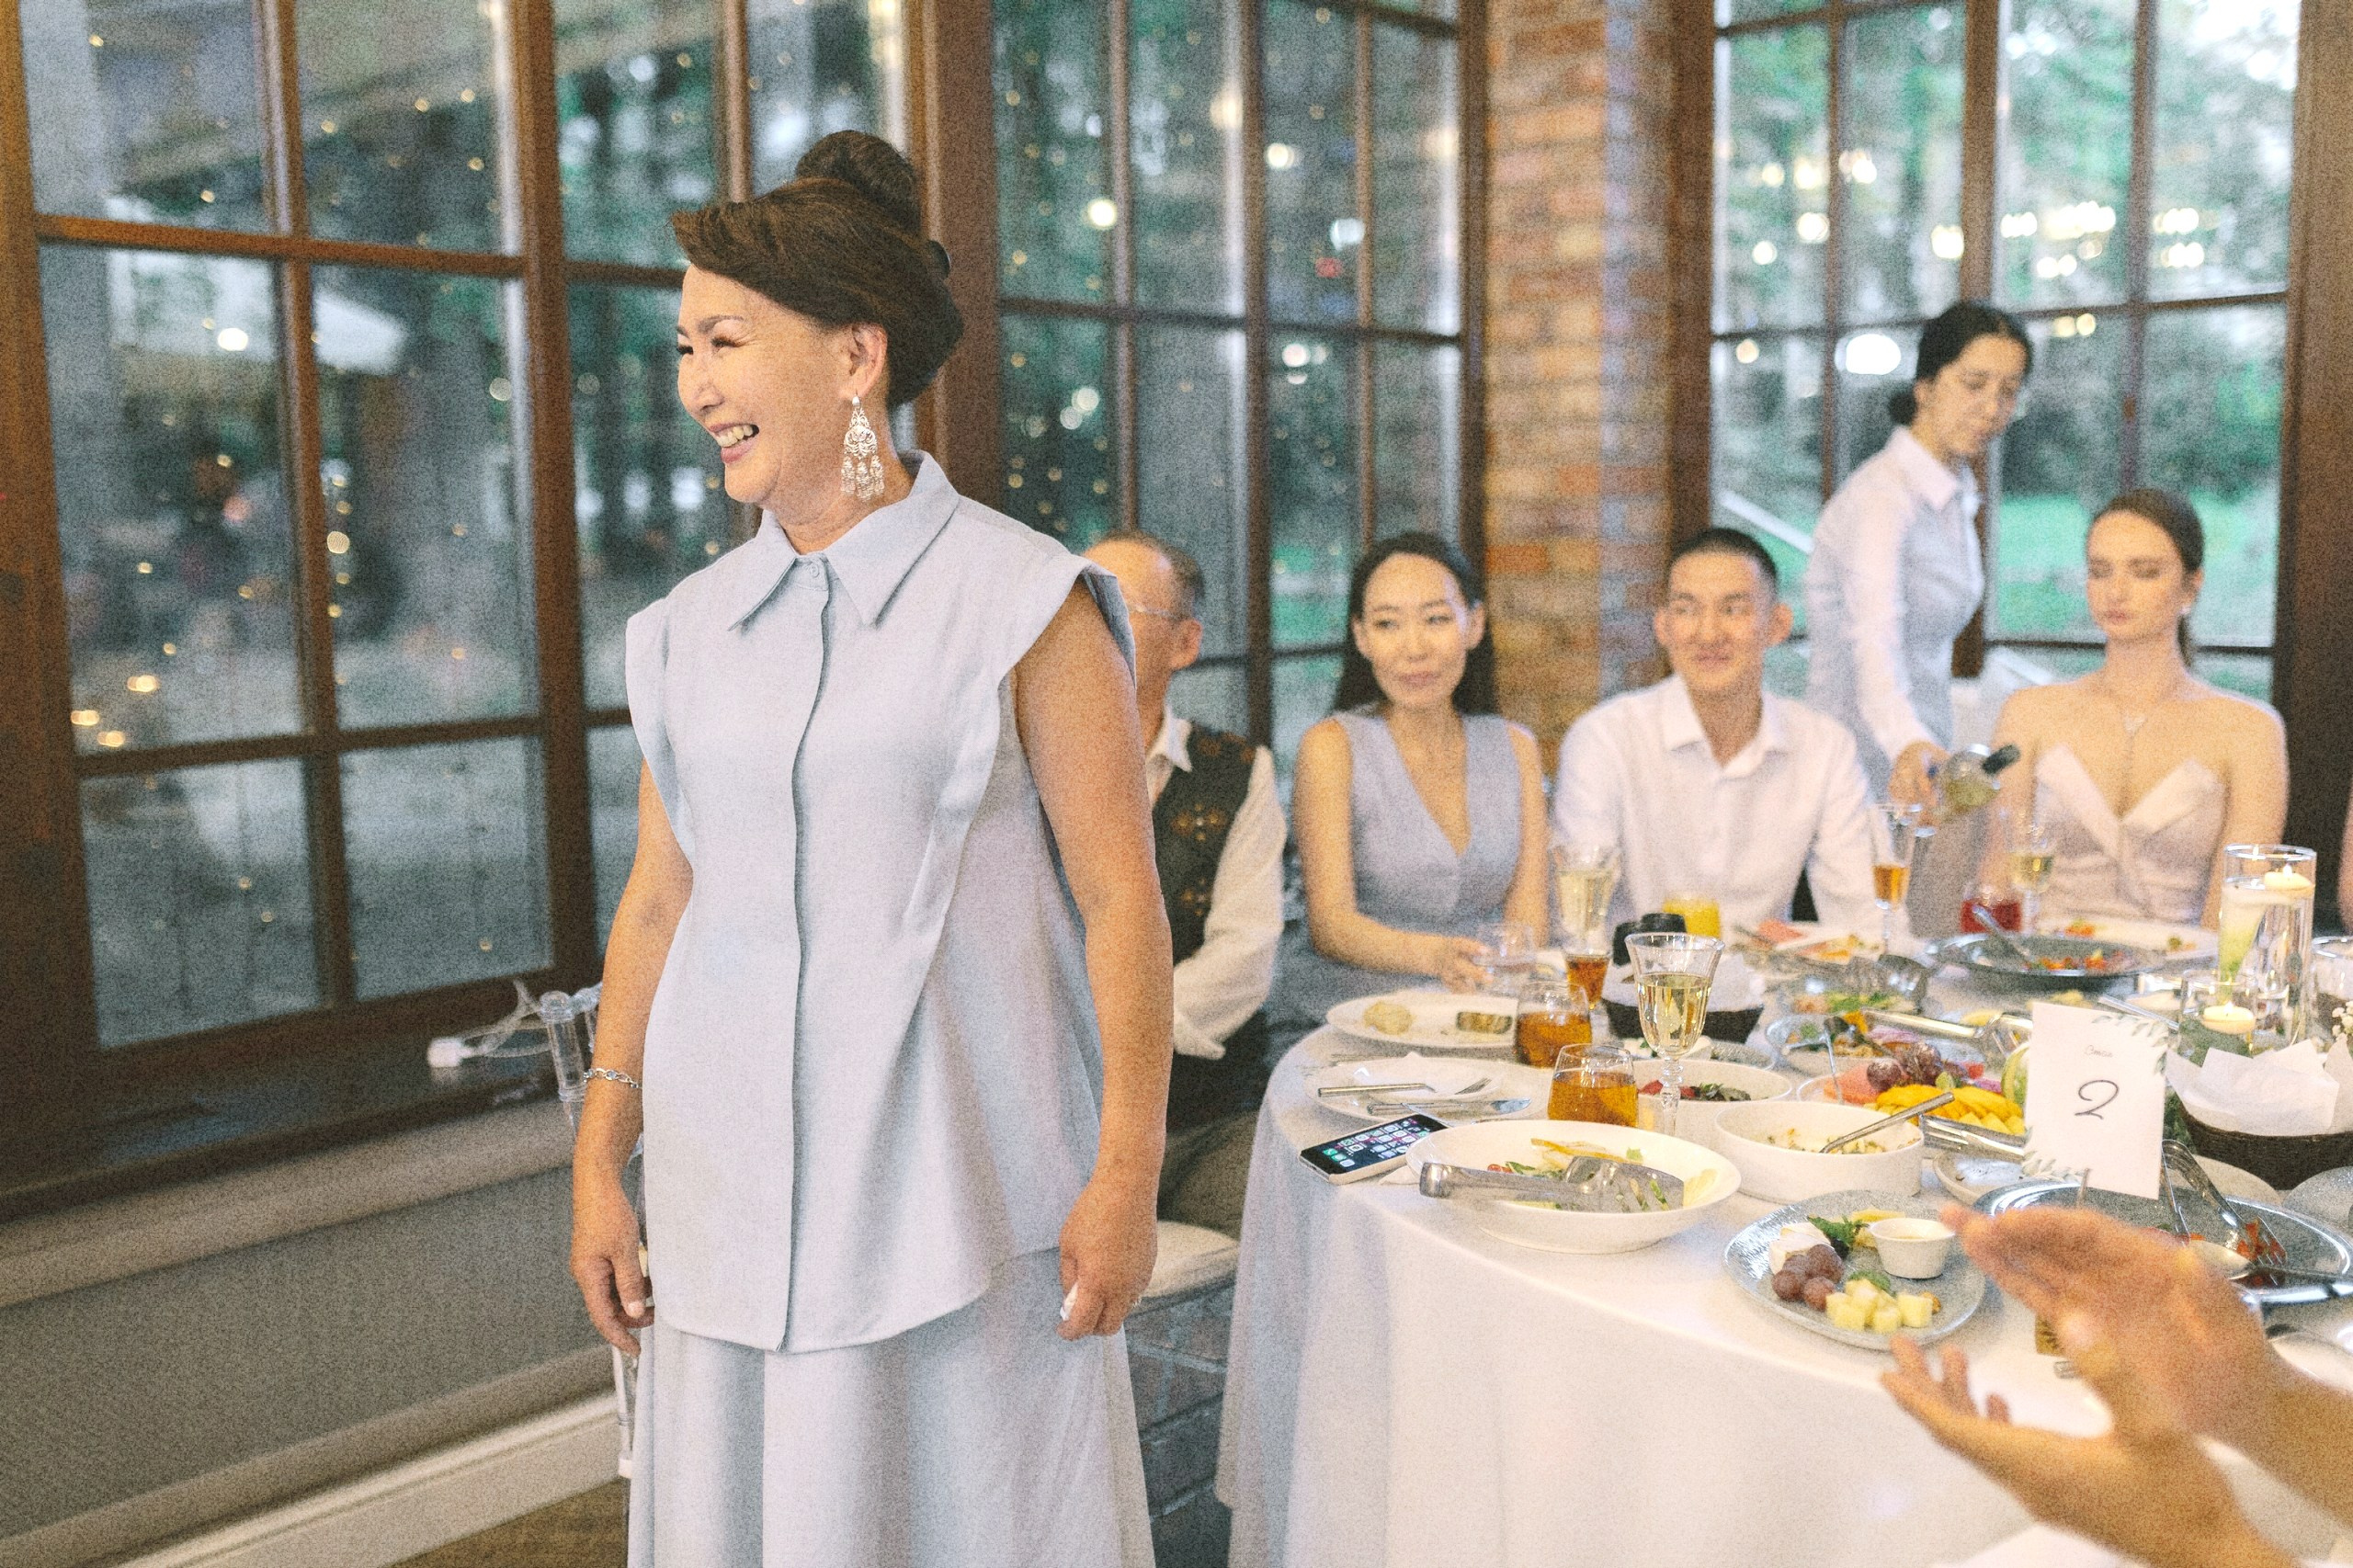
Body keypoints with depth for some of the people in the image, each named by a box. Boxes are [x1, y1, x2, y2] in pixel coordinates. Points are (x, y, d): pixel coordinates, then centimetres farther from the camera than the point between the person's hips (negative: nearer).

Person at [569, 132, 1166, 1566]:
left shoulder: (1024, 605, -7)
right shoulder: (690, 630, 8)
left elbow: (1121, 901, -8)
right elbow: (660, 901, 12)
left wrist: (1127, 1177, -11)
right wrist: (599, 1160, 10)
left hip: (960, 1197, -4)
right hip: (731, 1204, 5)